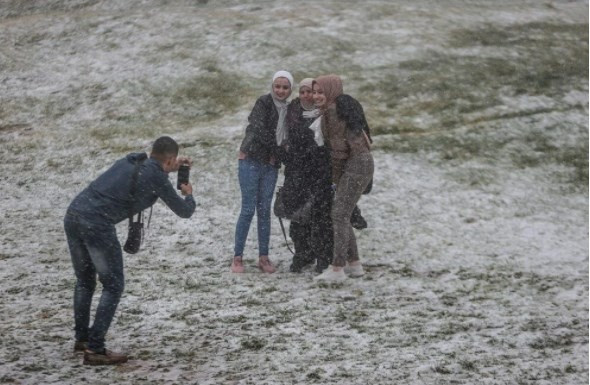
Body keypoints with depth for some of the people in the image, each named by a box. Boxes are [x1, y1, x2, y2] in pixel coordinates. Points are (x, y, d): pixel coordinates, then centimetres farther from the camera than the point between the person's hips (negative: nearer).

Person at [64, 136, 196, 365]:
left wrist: (170, 167, 47)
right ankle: (94, 350, 2)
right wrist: (188, 195, 33)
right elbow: (184, 211, 13)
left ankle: (82, 338, 34)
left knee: (85, 281, 24)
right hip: (97, 225, -8)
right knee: (113, 286, 5)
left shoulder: (129, 161, 20)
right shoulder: (157, 178, 0)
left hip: (73, 215, 8)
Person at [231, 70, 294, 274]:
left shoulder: (288, 110, 12)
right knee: (248, 209, -7)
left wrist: (278, 157, -1)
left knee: (264, 210, 6)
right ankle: (237, 257, -1)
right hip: (251, 160, -5)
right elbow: (259, 129, -16)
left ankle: (263, 257, 10)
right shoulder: (264, 102, -7)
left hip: (270, 165, 5)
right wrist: (277, 151, -10)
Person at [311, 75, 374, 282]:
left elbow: (338, 146, -13)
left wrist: (335, 175, -4)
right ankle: (354, 264, 15)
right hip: (362, 162, 10)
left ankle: (337, 268, -14)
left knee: (339, 215, -11)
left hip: (355, 164, -10)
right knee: (341, 215, 13)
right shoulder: (345, 105, 18)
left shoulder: (333, 110, -11)